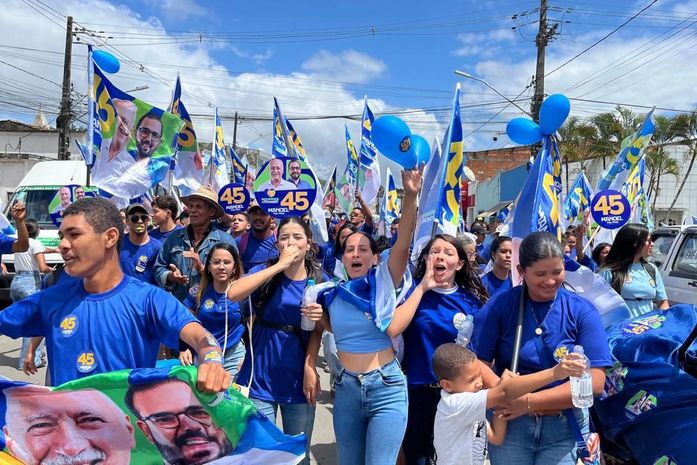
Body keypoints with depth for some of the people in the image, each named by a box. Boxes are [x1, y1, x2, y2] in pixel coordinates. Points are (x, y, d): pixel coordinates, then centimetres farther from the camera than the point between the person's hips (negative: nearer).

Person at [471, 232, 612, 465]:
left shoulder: (582, 311, -7)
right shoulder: (499, 305, -9)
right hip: (510, 422, 0)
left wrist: (529, 402, -20)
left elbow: (594, 382, -13)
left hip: (565, 427, 0)